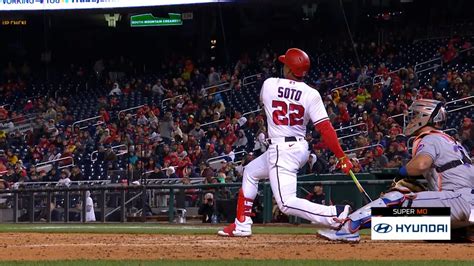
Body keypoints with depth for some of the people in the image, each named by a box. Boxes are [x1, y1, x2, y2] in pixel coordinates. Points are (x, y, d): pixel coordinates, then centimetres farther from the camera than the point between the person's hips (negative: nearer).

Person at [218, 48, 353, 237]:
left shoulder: (269, 85, -7)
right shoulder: (311, 94, -6)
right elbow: (325, 128, -14)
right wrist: (341, 157, -14)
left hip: (280, 149, -6)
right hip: (300, 148, 6)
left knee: (287, 203, -13)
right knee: (250, 172, 27)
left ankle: (336, 214, -31)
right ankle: (241, 226, 30)